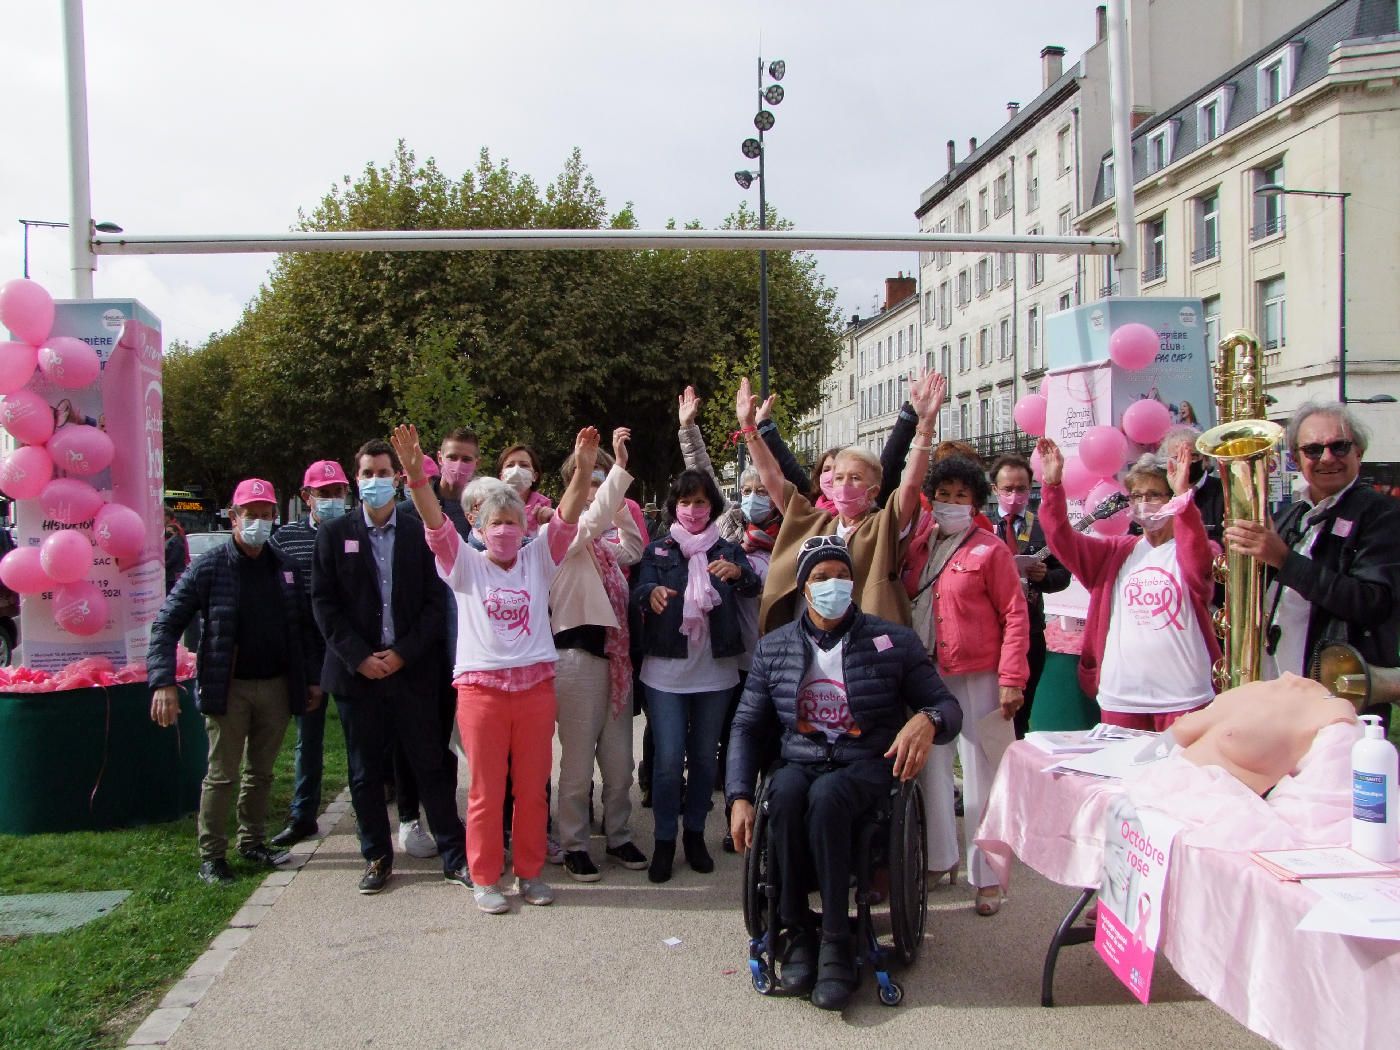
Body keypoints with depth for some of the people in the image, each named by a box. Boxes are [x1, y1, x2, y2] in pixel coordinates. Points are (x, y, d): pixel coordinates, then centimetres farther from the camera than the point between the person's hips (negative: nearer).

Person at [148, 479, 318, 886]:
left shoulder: (287, 570, 6)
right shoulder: (210, 567, -7)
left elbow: (302, 630, 13)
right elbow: (167, 623, -10)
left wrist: (310, 679, 8)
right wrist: (163, 683, -20)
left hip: (277, 687, 4)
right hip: (228, 688, -4)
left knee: (261, 772, 14)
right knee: (222, 774, 2)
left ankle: (251, 843, 28)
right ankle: (211, 856, 12)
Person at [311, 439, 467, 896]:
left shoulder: (421, 532, 3)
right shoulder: (334, 534, 5)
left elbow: (436, 601, -1)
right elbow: (324, 603, 0)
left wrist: (402, 653, -10)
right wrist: (359, 657, -9)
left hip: (413, 670, -1)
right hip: (356, 670, 1)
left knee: (432, 765, 3)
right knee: (365, 771, 9)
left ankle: (454, 856, 12)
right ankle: (376, 857, 23)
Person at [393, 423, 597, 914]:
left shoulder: (538, 559, 7)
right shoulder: (465, 563, 4)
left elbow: (567, 517, -5)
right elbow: (436, 523, -10)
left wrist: (584, 469, -21)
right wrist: (415, 474, -27)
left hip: (535, 684, 2)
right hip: (481, 686, -2)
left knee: (532, 786, 9)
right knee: (486, 790, 6)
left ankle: (529, 871, 23)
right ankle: (485, 879, 18)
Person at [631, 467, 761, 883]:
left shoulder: (728, 550, 7)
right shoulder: (657, 551, 6)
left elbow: (752, 585, -12)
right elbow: (638, 591, -10)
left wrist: (737, 572, -35)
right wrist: (652, 593, -34)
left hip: (715, 669, 1)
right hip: (666, 668, -1)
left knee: (704, 756, 11)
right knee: (667, 759, -4)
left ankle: (695, 833, 26)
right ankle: (664, 840, 10)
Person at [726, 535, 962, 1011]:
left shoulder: (894, 641, 0)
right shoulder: (773, 647, 7)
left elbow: (948, 707, 2)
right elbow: (747, 726, 9)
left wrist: (927, 720, -24)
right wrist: (739, 797, -4)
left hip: (867, 765, -2)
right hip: (800, 762, 2)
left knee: (826, 795, -36)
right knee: (784, 794, -34)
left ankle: (836, 941, -24)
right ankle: (796, 932, -19)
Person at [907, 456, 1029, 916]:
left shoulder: (990, 549, -6)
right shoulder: (919, 545, 9)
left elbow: (1015, 615, -7)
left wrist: (1012, 679, -13)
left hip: (978, 677, -5)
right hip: (927, 674, 5)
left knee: (982, 775, 2)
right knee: (930, 766, 12)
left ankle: (987, 877, 13)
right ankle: (940, 858, 28)